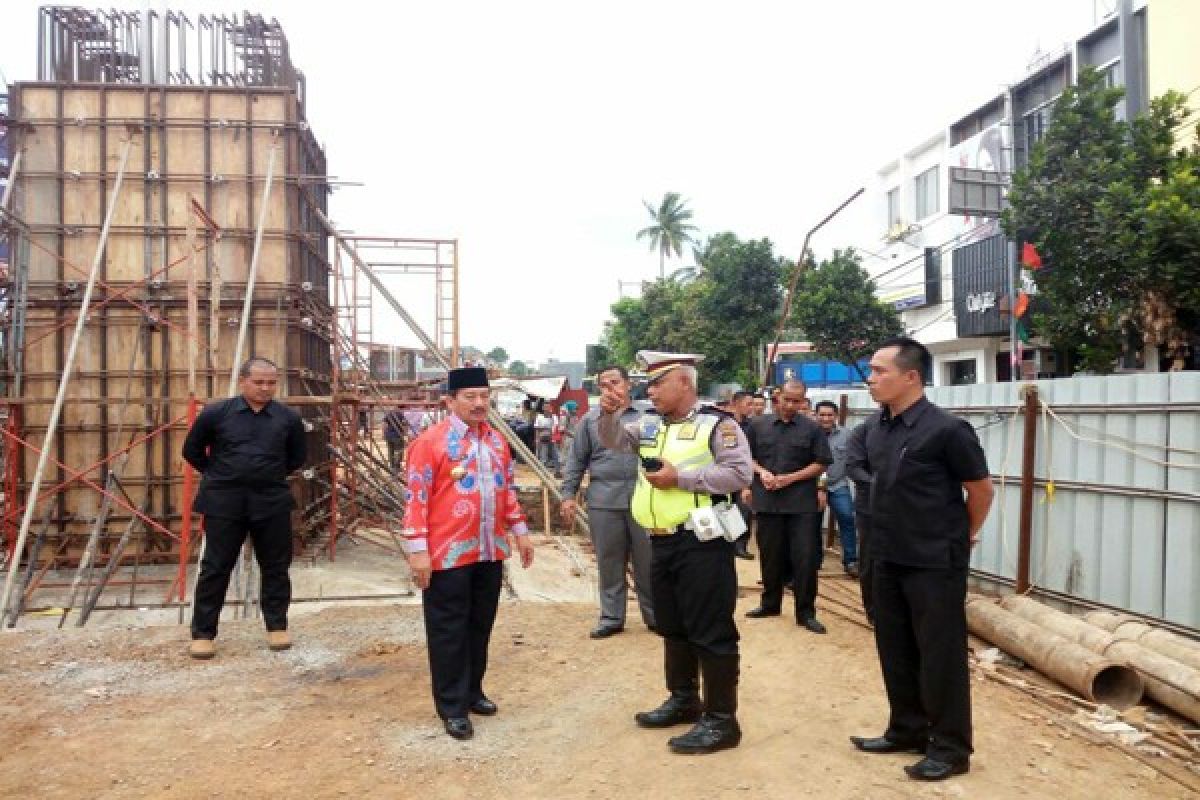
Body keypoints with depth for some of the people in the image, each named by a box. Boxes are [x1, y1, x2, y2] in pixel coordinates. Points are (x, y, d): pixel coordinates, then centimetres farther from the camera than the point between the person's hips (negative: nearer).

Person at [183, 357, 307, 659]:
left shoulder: (288, 418, 1)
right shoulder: (216, 413, -3)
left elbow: (298, 456, 16)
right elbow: (192, 450, 11)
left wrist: (271, 475, 10)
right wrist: (218, 474, 8)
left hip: (272, 501, 2)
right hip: (224, 501, -1)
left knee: (275, 566, 7)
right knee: (215, 567, 4)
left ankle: (277, 626, 21)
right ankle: (202, 633, 14)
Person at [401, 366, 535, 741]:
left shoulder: (497, 440, 9)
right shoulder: (430, 441, -11)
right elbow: (416, 498, -12)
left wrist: (519, 531, 16)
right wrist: (417, 549, -16)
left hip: (490, 552, 6)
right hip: (448, 555, -6)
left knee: (480, 626, 16)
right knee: (449, 632, 4)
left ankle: (472, 691, 32)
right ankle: (453, 707, 16)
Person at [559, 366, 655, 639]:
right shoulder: (590, 420, 11)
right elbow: (576, 460, 12)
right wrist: (568, 495, 5)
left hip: (643, 500, -1)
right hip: (603, 501, 1)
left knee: (647, 562, 6)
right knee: (609, 563, 8)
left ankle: (654, 616, 21)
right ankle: (611, 617, 20)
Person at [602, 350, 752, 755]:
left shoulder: (716, 425, -10)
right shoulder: (650, 425, 12)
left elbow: (739, 474, -18)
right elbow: (612, 441, 20)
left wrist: (681, 478, -20)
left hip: (701, 544, -8)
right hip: (661, 543, 8)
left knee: (710, 630, -1)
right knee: (672, 626, 19)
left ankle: (721, 720, 9)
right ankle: (683, 699, 36)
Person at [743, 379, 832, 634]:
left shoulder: (811, 428, -1)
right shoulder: (758, 425, 5)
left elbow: (820, 464, -1)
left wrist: (791, 478, -12)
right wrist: (761, 472, -9)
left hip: (802, 503, -2)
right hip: (767, 501, 2)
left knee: (805, 558, -1)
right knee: (770, 556, 13)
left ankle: (806, 613, 10)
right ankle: (770, 603, 29)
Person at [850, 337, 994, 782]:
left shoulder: (946, 430, -18)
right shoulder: (874, 427, 1)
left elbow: (981, 489, -6)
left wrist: (962, 536, 5)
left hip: (935, 563, -7)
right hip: (887, 560, 7)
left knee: (940, 656, 5)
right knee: (895, 650, 16)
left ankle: (951, 747, 21)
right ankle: (907, 730, 33)